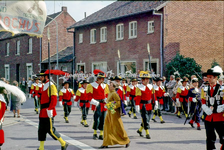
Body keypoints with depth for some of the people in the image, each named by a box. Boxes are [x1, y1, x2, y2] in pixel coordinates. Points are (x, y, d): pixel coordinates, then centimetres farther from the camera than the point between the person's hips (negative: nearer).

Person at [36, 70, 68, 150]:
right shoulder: (44, 86, 16)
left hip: (48, 113, -9)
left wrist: (50, 110, -24)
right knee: (41, 130, 9)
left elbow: (54, 99, -20)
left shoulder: (51, 86, -13)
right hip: (43, 112, 10)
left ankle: (63, 143, 6)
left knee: (50, 130, -7)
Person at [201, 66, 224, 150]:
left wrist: (215, 109, -14)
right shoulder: (205, 90, 8)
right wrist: (208, 111, -8)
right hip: (208, 117, 3)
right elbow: (203, 103, 8)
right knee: (210, 139, 6)